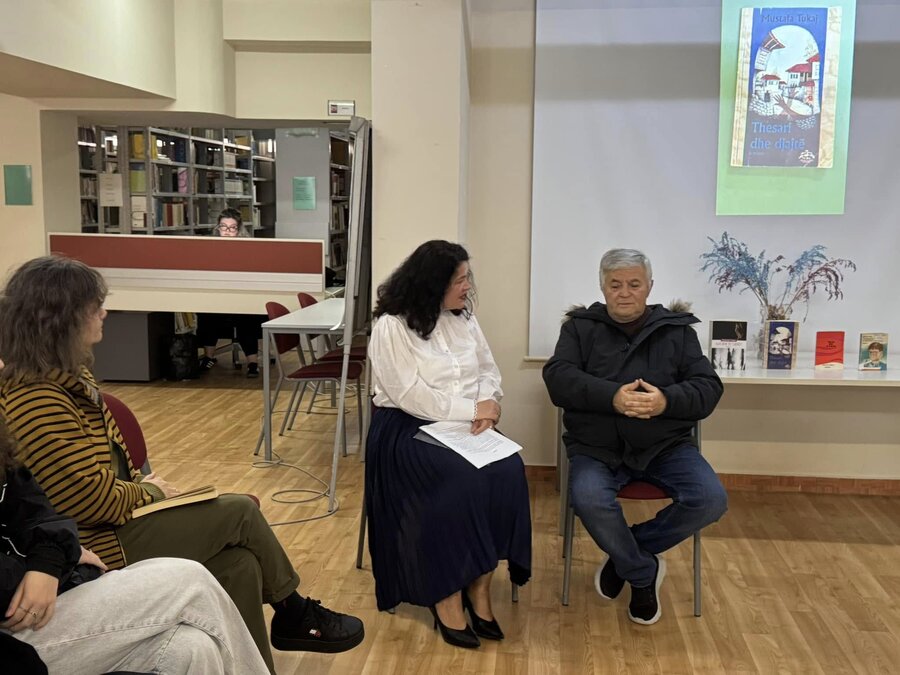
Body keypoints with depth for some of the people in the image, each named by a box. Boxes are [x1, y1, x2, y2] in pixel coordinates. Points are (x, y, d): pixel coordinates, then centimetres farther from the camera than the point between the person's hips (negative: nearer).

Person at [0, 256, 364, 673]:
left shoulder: (63, 376, 8)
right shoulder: (38, 405, -26)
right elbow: (95, 502, -25)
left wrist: (140, 483, 0)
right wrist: (150, 491, -6)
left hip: (113, 519, 10)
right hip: (97, 546, -10)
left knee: (239, 564, -5)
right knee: (241, 513, -6)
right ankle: (294, 614, 17)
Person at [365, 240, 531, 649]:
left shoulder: (464, 319, 10)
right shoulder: (392, 327, -10)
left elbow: (488, 369, 10)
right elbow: (412, 396, -18)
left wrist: (487, 406, -11)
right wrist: (471, 409, -19)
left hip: (464, 425, 6)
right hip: (406, 427, -5)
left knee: (507, 471, -24)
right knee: (463, 481, -33)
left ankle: (479, 586, -13)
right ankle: (446, 595, -17)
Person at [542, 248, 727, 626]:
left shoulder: (677, 330, 9)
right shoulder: (580, 327, 7)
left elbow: (708, 387, 0)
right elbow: (558, 378, -8)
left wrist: (667, 401, -23)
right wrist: (612, 397, -24)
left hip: (664, 445, 2)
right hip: (597, 447, -1)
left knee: (710, 501, -20)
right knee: (588, 500, -31)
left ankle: (625, 555, 3)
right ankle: (643, 573, -2)